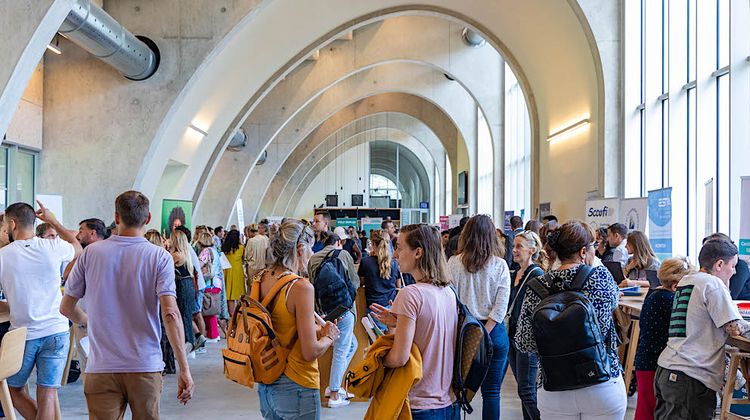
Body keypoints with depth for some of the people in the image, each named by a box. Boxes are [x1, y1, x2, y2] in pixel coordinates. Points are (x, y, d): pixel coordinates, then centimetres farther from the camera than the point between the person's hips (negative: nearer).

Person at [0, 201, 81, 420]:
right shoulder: (52, 247, -4)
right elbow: (78, 248, 20)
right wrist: (53, 221, 23)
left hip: (23, 334, -1)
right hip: (56, 330, 2)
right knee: (47, 394, 3)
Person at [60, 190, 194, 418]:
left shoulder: (91, 252, -1)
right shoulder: (160, 257, -7)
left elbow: (66, 307, 7)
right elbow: (170, 314, -16)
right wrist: (184, 369, -14)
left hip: (101, 368, 1)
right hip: (146, 367, 0)